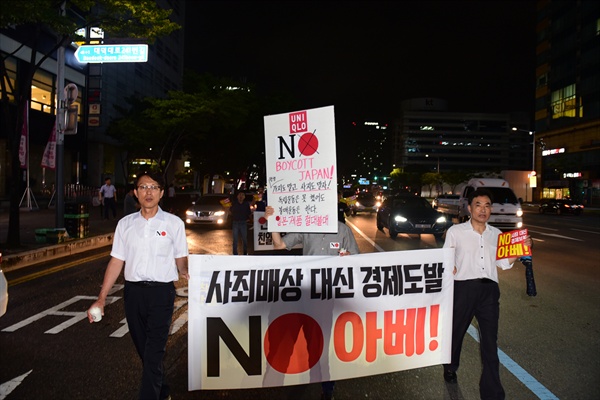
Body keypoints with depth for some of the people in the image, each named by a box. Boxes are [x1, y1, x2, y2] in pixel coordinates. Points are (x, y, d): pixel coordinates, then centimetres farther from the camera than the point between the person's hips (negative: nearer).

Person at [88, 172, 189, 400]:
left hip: (161, 291, -4)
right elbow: (116, 262, 7)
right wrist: (101, 298, 3)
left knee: (154, 352, -6)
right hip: (133, 291, 4)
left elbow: (181, 259, 1)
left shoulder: (173, 223, -2)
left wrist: (185, 273, -20)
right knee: (143, 349, 17)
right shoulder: (126, 224, 6)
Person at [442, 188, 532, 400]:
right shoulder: (456, 231, 2)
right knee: (456, 331, 13)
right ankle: (450, 369, 42)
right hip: (464, 287, -2)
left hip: (489, 289, 3)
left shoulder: (496, 234, 13)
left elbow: (504, 263, 14)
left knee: (490, 340, 3)